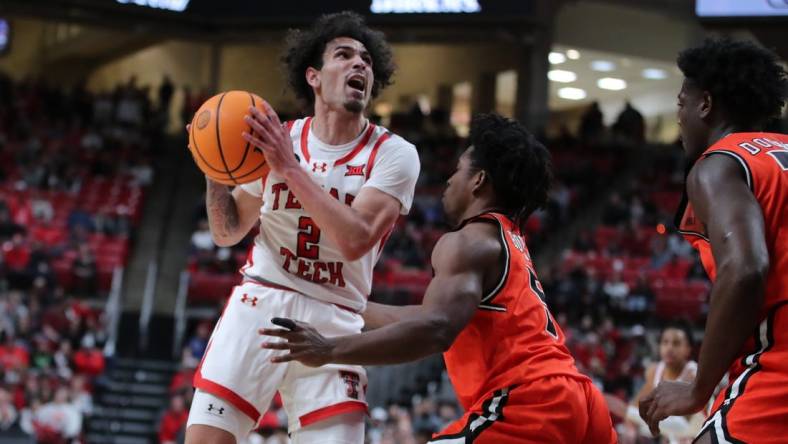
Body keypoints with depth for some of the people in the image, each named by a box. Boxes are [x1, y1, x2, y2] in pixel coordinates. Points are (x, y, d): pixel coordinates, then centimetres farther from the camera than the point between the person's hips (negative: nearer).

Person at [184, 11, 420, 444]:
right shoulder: (276, 139, 5)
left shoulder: (394, 154, -4)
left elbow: (354, 240, -19)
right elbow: (227, 233, 14)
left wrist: (290, 169, -20)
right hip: (260, 302, 2)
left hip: (334, 321, -1)